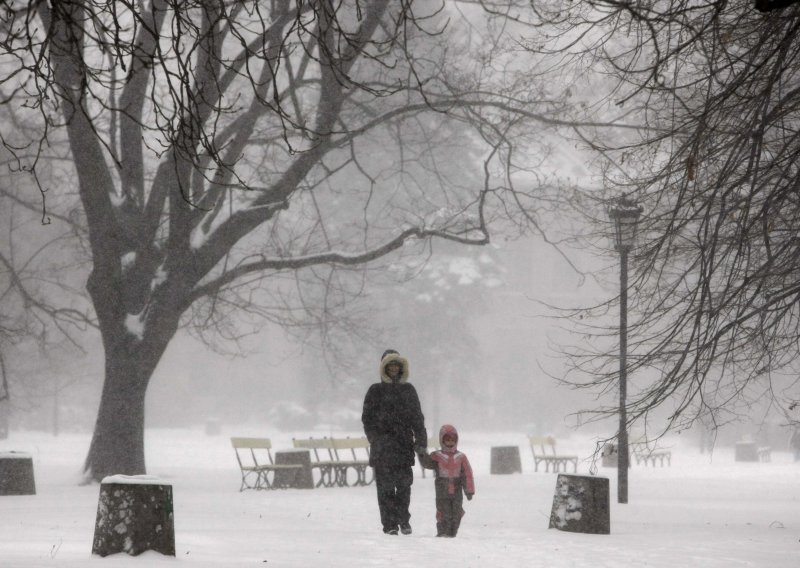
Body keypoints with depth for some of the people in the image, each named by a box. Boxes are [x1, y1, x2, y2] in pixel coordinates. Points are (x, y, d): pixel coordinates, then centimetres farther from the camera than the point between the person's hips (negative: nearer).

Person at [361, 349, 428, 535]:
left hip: (404, 444, 2)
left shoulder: (408, 389, 14)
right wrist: (376, 439, -8)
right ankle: (390, 524, -2)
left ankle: (403, 520, 11)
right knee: (385, 485, -5)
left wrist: (421, 438, 5)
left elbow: (417, 416, 16)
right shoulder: (376, 391, 6)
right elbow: (367, 417, 4)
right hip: (383, 448, -2)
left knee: (404, 483, -3)